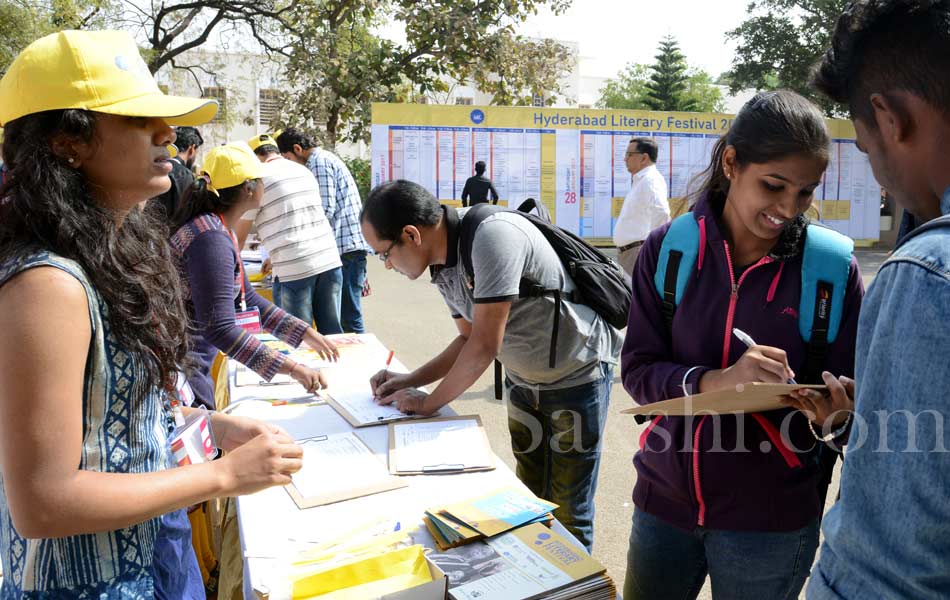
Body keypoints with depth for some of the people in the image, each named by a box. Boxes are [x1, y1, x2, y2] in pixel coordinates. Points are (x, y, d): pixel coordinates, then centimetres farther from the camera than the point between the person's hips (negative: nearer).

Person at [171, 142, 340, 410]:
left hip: (196, 372, 10)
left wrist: (307, 334, 13)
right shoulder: (211, 239, -24)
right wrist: (292, 369, -29)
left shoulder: (219, 229, 8)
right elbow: (221, 330, -29)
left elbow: (248, 299, 15)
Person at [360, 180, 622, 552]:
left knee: (566, 514, 3)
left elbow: (486, 345, -29)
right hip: (524, 380, 8)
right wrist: (410, 381, 0)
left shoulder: (492, 236, -30)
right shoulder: (443, 266, -3)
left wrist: (428, 403, -15)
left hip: (577, 377, -8)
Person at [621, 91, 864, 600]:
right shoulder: (669, 248, -7)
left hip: (772, 519, -1)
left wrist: (833, 410, -24)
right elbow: (637, 370, -8)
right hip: (664, 498, 1)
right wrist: (715, 381, -26)